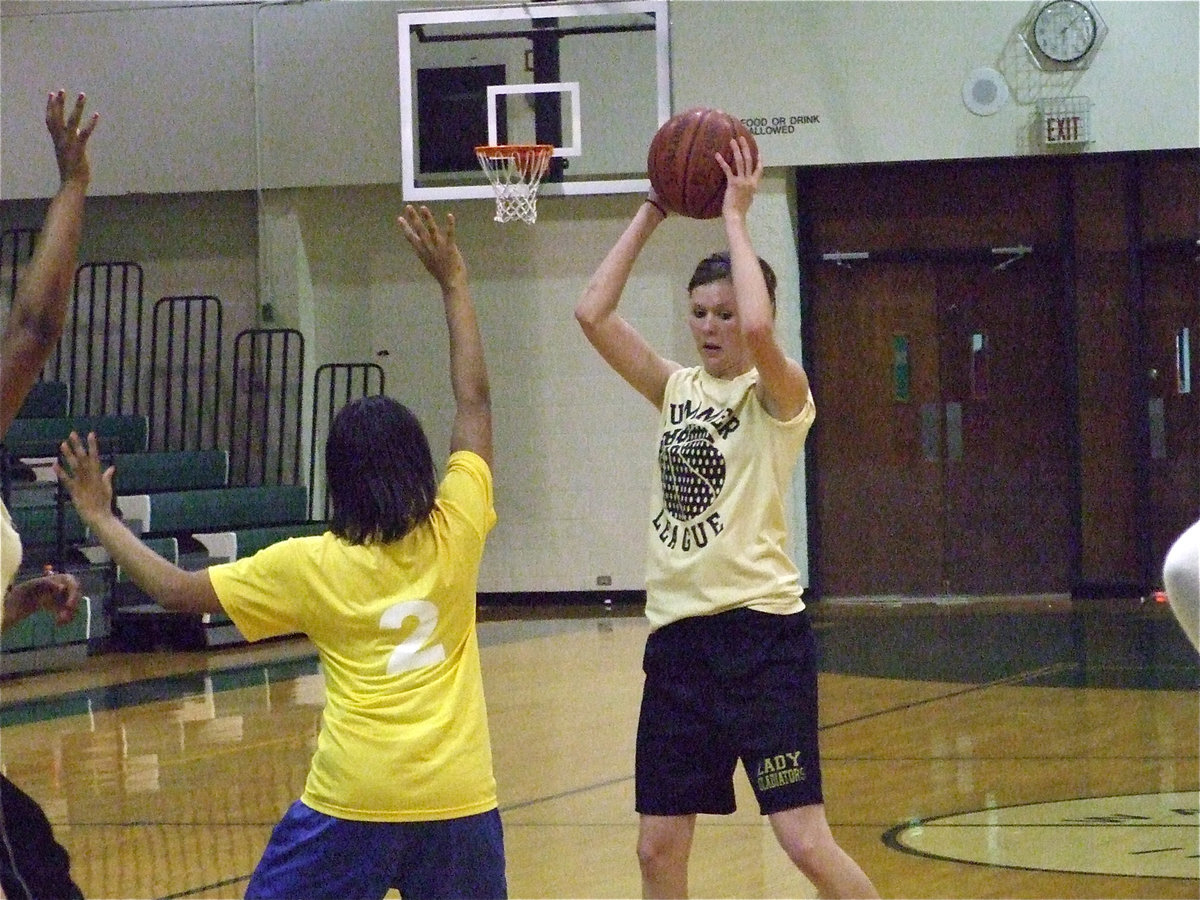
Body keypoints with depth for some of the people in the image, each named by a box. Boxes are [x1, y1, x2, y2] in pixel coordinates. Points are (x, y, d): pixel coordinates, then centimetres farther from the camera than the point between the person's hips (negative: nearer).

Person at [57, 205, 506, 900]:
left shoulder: (313, 565, 0)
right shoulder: (455, 532, 4)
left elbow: (176, 590, 2)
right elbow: (474, 400, 14)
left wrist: (102, 520, 14)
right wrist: (454, 284, 20)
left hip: (353, 796, -2)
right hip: (459, 793, 2)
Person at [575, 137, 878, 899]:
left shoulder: (779, 395, -5)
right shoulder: (678, 390, 13)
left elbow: (758, 331, -26)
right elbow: (593, 314, 6)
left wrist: (736, 217, -15)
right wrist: (651, 214, 4)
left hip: (760, 630, -6)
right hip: (678, 633, 6)